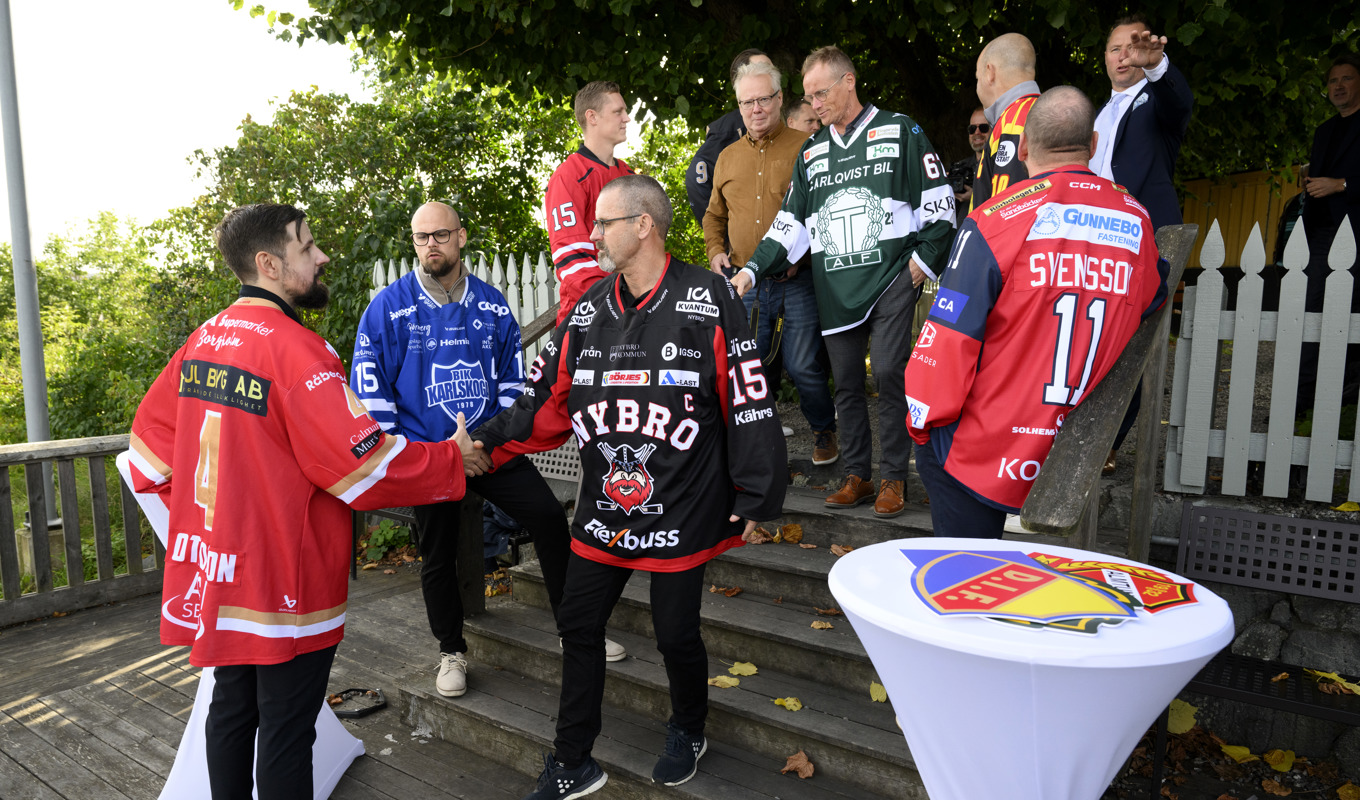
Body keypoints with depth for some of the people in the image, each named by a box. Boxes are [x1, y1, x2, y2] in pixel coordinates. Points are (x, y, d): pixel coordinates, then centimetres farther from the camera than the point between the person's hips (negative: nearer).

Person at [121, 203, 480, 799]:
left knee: (231, 706, 23)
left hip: (214, 571, 8)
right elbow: (365, 464, -23)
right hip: (285, 585, -8)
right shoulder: (294, 349, -21)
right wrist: (455, 459, -11)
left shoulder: (202, 341, 5)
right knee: (286, 731, 6)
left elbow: (151, 441, 13)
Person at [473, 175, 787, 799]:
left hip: (681, 511, -5)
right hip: (603, 511, 5)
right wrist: (488, 442, -3)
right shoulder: (588, 310, 6)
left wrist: (755, 498, -9)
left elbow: (749, 404, -9)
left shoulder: (707, 299, -10)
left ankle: (688, 732, 41)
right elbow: (550, 402, 9)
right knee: (578, 626, 11)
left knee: (675, 632, 8)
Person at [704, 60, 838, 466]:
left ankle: (824, 430, 27)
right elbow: (714, 214, 26)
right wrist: (715, 251, 9)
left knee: (802, 366, -1)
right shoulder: (728, 157, 14)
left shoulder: (806, 148, 0)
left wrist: (804, 251, -12)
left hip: (797, 281, -4)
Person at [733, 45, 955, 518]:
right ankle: (856, 477, 16)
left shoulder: (899, 131, 5)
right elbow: (791, 223, 14)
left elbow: (938, 199, 5)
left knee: (888, 373, -12)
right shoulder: (811, 152, 18)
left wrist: (925, 257, -4)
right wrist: (753, 270, 3)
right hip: (834, 287, 4)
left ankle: (894, 479, 2)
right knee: (846, 383, 5)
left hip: (890, 279, -4)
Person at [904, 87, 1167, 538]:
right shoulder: (1136, 222, 4)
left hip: (980, 461, -4)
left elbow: (947, 345, -15)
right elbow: (1152, 302, 24)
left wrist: (924, 426, -2)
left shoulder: (994, 221, -14)